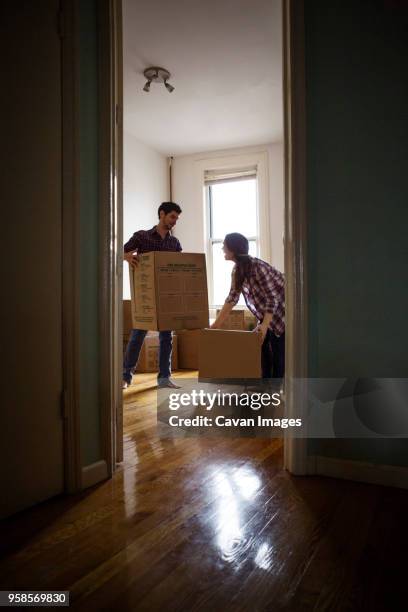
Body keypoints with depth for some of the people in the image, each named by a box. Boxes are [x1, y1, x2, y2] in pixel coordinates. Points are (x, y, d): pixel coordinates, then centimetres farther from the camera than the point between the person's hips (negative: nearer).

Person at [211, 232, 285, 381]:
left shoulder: (258, 267, -29)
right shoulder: (237, 270, -2)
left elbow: (273, 298, -28)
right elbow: (232, 298, 1)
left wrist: (264, 325, -36)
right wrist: (216, 325, -1)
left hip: (281, 312, -8)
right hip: (267, 313, 8)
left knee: (278, 351, -5)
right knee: (263, 347, 8)